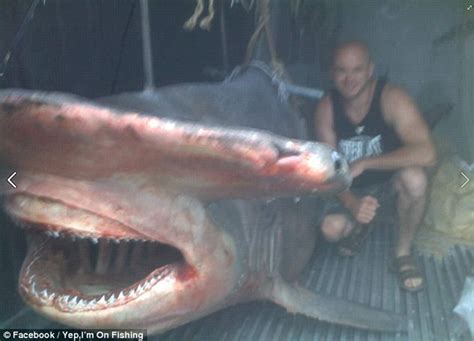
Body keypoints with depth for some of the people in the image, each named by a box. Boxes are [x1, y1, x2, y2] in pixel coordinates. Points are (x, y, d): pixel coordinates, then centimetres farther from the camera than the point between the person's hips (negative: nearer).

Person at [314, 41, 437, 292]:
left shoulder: (391, 98, -27)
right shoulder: (326, 108, -19)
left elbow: (426, 153, -40)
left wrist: (364, 163, -39)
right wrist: (352, 203, -36)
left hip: (392, 170, -2)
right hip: (354, 184, 2)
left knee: (414, 179, -37)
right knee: (331, 229, -22)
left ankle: (403, 253, -11)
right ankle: (358, 227, 18)